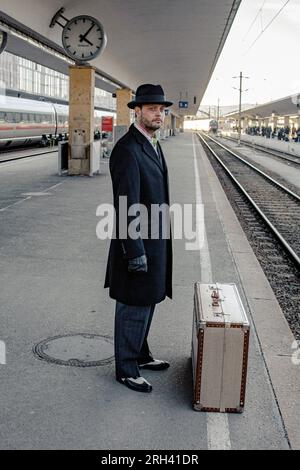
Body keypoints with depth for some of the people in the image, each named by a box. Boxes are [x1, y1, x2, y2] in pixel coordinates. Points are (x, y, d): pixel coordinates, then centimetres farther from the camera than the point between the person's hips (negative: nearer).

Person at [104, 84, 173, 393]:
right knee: (133, 307, 3)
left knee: (146, 302, 20)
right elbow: (126, 206, -24)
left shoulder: (151, 145, 10)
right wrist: (135, 253, -24)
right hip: (138, 244, -10)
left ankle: (140, 354, 37)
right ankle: (126, 368, 19)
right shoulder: (127, 149, -21)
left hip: (153, 241, 10)